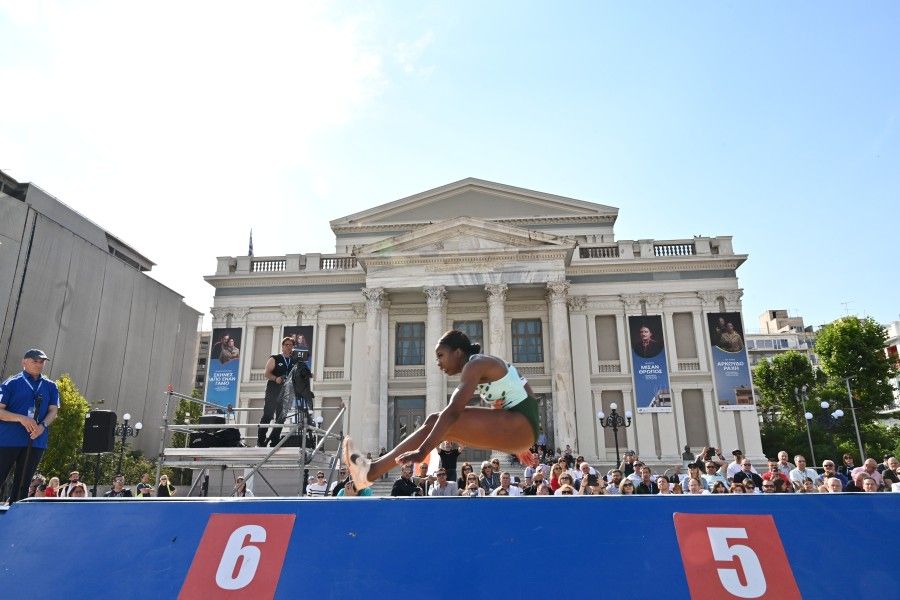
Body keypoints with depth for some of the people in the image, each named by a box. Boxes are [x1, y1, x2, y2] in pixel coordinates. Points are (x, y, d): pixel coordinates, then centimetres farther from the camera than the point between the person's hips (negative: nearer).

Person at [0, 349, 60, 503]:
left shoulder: (50, 387, 12)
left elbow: (53, 411, 6)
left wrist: (42, 426, -13)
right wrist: (21, 418, -18)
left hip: (36, 441, 3)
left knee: (23, 484, 7)